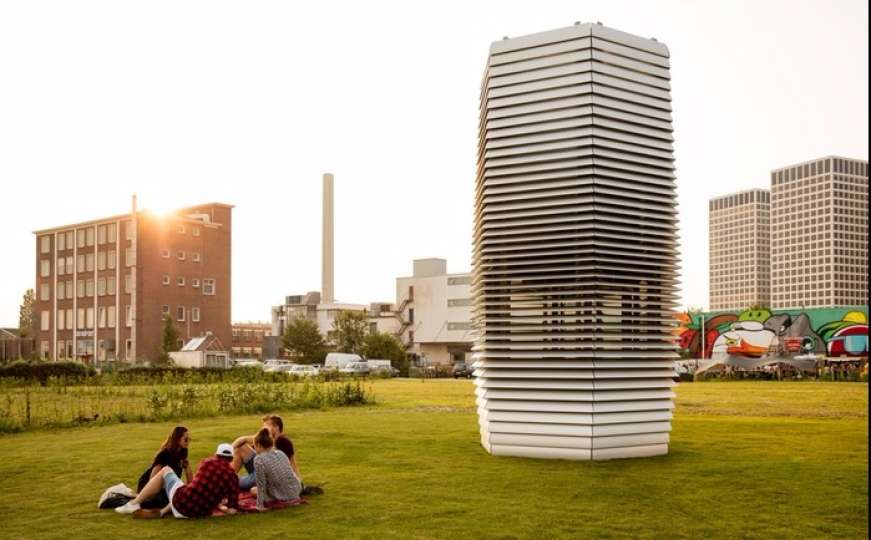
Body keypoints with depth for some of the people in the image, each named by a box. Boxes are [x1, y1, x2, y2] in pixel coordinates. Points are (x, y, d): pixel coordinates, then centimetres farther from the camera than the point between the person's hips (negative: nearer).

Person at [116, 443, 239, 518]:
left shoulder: (207, 462, 4)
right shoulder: (233, 476, 1)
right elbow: (233, 510, -2)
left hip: (181, 504, -2)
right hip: (201, 513, 2)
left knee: (165, 470, 23)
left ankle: (134, 504, 20)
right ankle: (162, 512, 18)